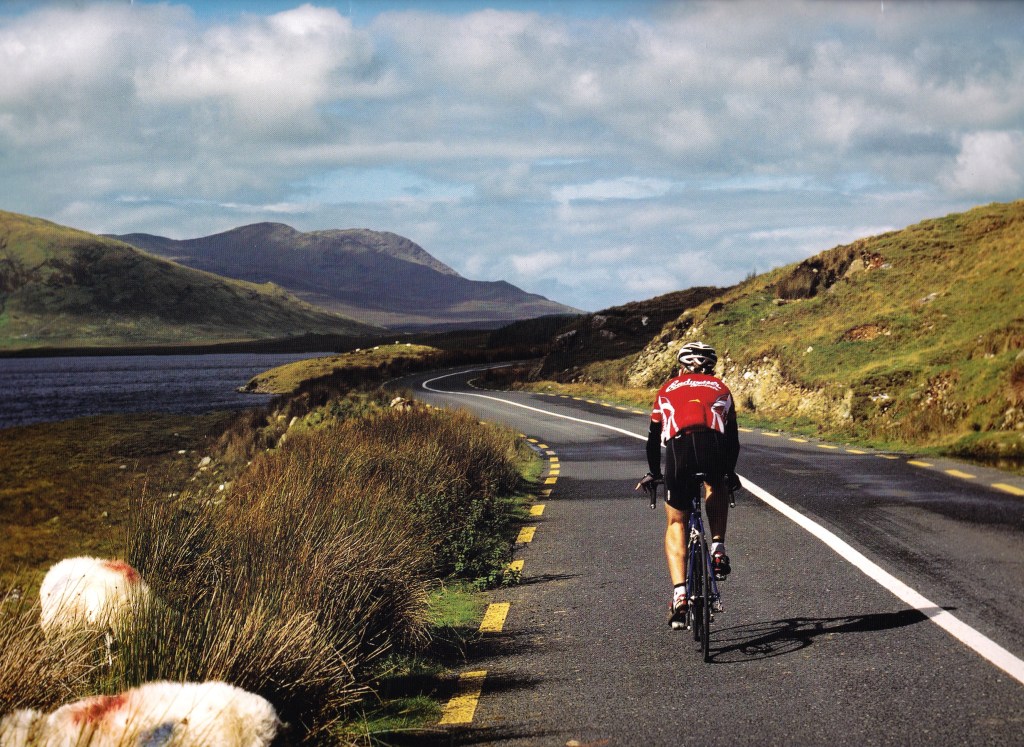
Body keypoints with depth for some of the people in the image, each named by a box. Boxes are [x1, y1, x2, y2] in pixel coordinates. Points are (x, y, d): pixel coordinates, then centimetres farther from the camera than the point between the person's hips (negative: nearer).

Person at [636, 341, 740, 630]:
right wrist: (730, 473, 51)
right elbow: (733, 439, 35)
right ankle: (718, 549, 20)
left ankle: (679, 595, 0)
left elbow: (653, 438, 35)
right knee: (717, 488, 37)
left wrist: (654, 474, 50)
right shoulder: (720, 388, 32)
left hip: (679, 448, -1)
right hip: (714, 445, 1)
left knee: (675, 524, 15)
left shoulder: (668, 389, 31)